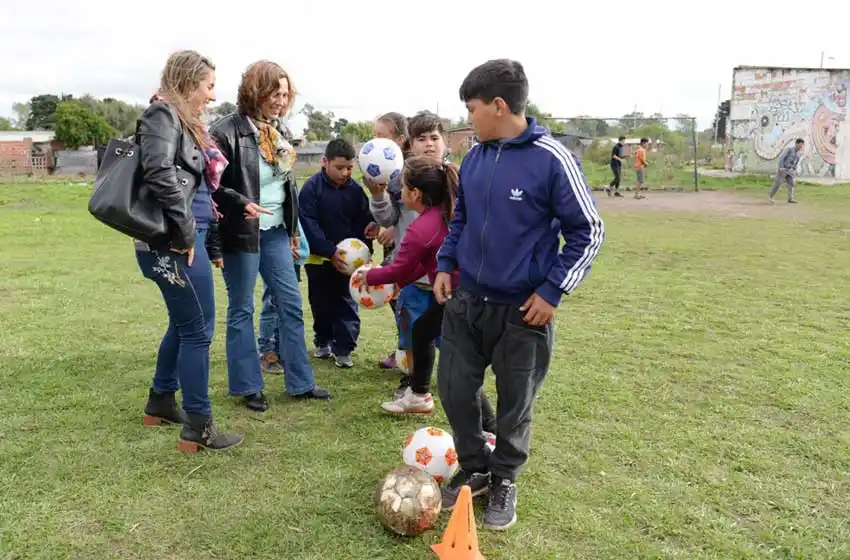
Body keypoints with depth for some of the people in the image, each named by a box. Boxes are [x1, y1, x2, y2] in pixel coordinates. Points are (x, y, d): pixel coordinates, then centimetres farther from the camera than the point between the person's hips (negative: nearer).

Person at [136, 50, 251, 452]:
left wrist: (210, 244, 17)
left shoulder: (183, 121, 20)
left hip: (191, 239, 10)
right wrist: (185, 232, -20)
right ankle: (198, 428, 6)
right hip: (173, 243, -10)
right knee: (199, 330, -4)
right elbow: (160, 173, -26)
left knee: (183, 324, 21)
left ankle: (160, 402, 38)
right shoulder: (162, 114, -9)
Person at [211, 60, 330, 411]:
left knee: (291, 304, 8)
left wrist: (293, 228, 19)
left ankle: (300, 382, 18)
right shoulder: (227, 131, -13)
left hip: (276, 231, 7)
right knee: (242, 309, 5)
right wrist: (242, 205, -23)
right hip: (242, 234, -7)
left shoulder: (278, 131, 11)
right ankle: (248, 387, 17)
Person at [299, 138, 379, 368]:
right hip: (319, 257, -1)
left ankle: (343, 348, 8)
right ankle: (323, 341, 31)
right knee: (321, 303, 13)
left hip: (346, 257, 2)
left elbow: (364, 222, 2)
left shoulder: (355, 190, -2)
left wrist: (362, 249, -17)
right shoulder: (311, 187, -12)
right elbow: (308, 225, -17)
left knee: (346, 303, 1)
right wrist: (330, 251, -23)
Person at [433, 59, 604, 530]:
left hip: (522, 311, -5)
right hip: (465, 302, 5)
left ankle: (504, 482, 34)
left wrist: (552, 291, -14)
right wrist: (445, 265, 7)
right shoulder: (474, 157, 3)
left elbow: (588, 231, -10)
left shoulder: (551, 159, -15)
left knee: (515, 403, 11)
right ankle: (474, 469, 33)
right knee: (454, 390, 10)